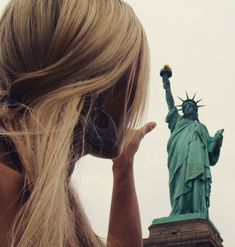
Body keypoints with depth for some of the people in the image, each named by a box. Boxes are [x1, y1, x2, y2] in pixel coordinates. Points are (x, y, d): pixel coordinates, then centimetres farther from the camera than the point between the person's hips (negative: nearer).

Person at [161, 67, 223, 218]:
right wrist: (167, 87, 27)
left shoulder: (201, 127, 31)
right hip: (180, 160, 0)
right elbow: (171, 105, 28)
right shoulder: (178, 122, 34)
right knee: (181, 187, -17)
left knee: (196, 188, -20)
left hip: (197, 161, 0)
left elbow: (210, 146, 20)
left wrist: (217, 139, 0)